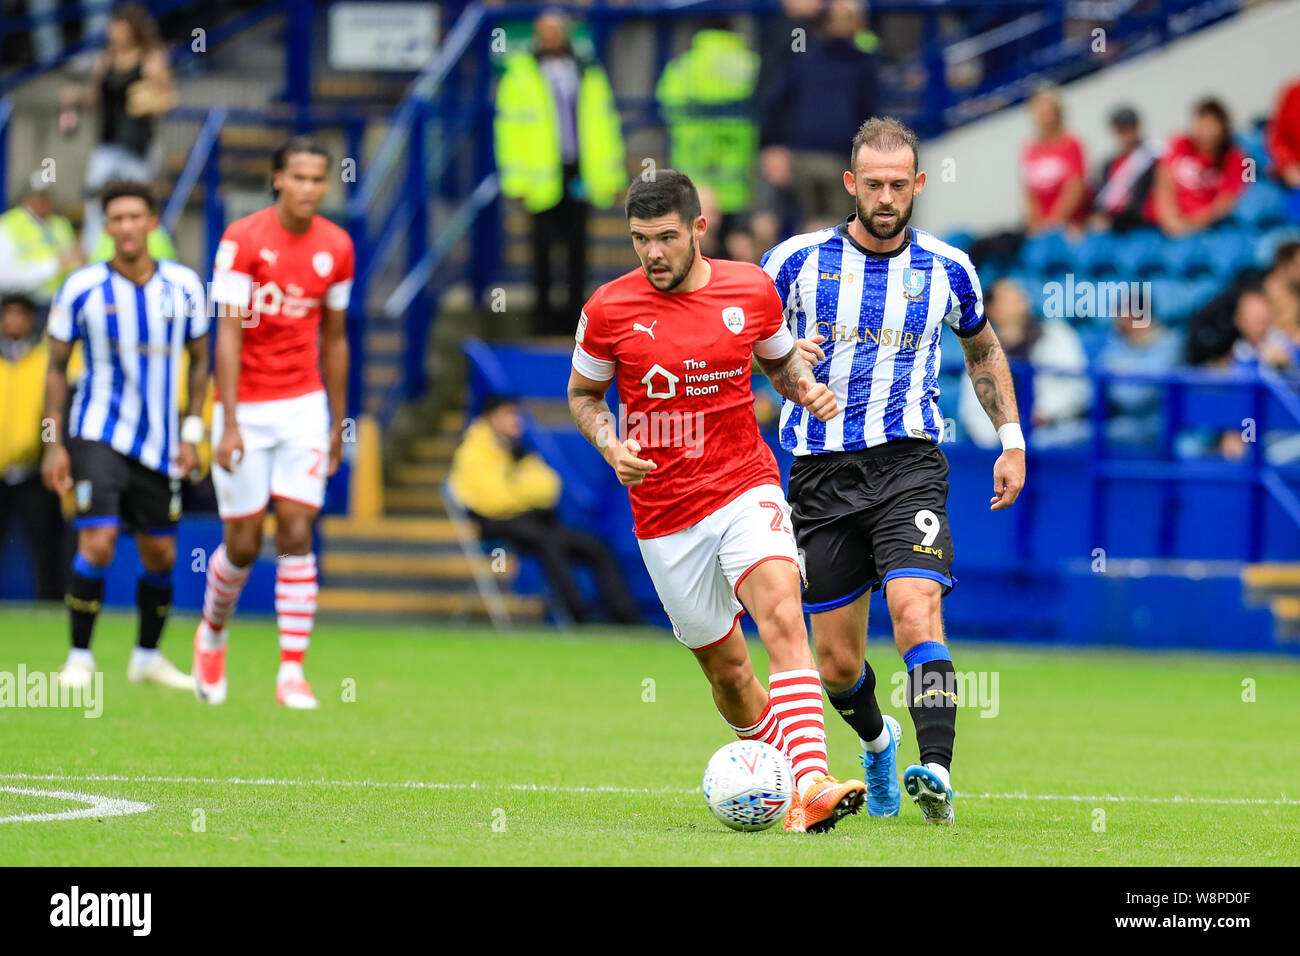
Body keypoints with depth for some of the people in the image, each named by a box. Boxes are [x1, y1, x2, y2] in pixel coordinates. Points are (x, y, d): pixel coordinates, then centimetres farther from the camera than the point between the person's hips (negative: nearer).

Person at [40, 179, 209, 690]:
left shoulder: (183, 285, 1)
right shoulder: (82, 288, -6)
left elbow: (199, 360, 11)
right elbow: (56, 366, 1)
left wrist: (192, 434, 4)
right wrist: (53, 443, -4)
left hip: (159, 443, 3)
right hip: (97, 433, -3)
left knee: (160, 556, 7)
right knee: (97, 543, -16)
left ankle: (148, 657, 26)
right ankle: (79, 658, -3)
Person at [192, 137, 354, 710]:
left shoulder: (336, 248, 2)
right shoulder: (242, 239, -11)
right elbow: (228, 334, -14)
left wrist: (338, 425, 14)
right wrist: (229, 424, -19)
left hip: (304, 405, 2)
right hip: (244, 406, -2)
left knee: (296, 534, -7)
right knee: (243, 543, 3)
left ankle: (293, 673, -6)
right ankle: (212, 633, 32)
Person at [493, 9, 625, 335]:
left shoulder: (589, 74, 12)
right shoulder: (520, 76, 2)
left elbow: (605, 125, 14)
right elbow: (510, 129, 0)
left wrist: (610, 174, 10)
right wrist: (517, 180, -6)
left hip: (580, 172, 3)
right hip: (544, 180, -3)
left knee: (577, 244, 5)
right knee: (544, 244, 0)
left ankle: (575, 307, 12)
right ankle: (543, 308, 9)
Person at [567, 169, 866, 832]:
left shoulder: (750, 290, 0)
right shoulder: (608, 309, -4)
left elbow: (780, 360, 19)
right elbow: (583, 393, 12)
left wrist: (804, 387, -3)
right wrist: (611, 445, -8)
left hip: (745, 486, -1)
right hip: (663, 515, 1)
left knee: (782, 616, -25)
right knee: (725, 666, 7)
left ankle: (810, 786, -37)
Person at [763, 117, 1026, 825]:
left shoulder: (946, 270, 5)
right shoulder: (798, 260, 0)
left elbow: (982, 348, 23)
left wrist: (1011, 441, 17)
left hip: (907, 464, -1)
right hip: (822, 472, 1)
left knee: (915, 609, -26)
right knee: (836, 661, 5)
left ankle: (936, 773, -36)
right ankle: (877, 740, 39)